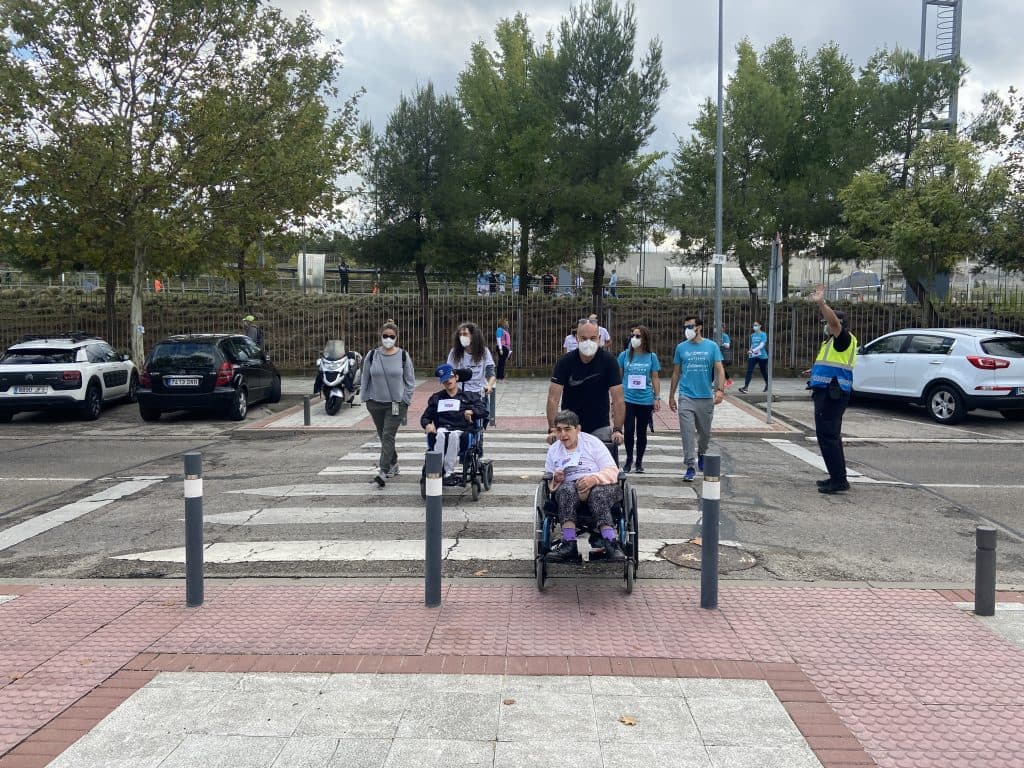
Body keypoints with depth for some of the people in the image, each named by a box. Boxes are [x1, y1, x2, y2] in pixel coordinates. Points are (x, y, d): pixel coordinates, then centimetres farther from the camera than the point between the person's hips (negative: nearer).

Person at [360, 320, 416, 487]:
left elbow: (410, 381, 3)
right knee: (382, 436, 12)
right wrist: (366, 399, 7)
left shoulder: (403, 356, -3)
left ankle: (383, 471, -16)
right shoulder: (372, 355, 2)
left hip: (397, 404, -3)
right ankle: (393, 465, 30)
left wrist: (405, 400, -3)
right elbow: (365, 379, 10)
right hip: (376, 403, 3)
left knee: (388, 436, -12)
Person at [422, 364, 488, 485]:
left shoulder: (468, 396, 22)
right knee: (441, 434, -36)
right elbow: (425, 417, 23)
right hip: (442, 428, 2)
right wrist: (428, 424, 0)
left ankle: (449, 472, -41)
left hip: (461, 430, -1)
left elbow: (484, 411, 8)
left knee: (453, 435, -38)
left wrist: (471, 411, -11)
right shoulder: (436, 398, 29)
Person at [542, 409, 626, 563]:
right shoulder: (553, 450, 20)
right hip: (569, 489, 2)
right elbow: (548, 483, 21)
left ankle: (611, 543, -49)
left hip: (599, 486, -1)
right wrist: (555, 480, -4)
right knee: (567, 488, -35)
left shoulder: (592, 442, 10)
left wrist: (595, 478, -18)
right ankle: (569, 544, -46)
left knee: (597, 493, -38)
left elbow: (612, 471, 2)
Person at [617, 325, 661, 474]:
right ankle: (629, 459, 15)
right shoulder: (624, 355, 2)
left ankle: (639, 462, 21)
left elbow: (655, 379, 7)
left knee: (641, 432, 8)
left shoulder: (651, 357, 3)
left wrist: (657, 398, 3)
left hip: (645, 401, 1)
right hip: (628, 399, -1)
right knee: (629, 431, -7)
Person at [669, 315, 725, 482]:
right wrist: (671, 396, 11)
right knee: (687, 433, -9)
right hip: (686, 397, 0)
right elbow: (676, 373, 10)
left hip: (706, 397, 0)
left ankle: (701, 455, 42)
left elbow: (719, 370, -3)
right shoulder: (681, 347, 4)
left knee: (705, 432, 14)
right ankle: (691, 467, -5)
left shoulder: (712, 347, 1)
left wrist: (720, 390, -18)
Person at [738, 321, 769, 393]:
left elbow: (761, 345, -19)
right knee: (749, 371, -10)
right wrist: (749, 351, 10)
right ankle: (745, 387, -18)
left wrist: (753, 350, -29)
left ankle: (767, 385, 34)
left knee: (763, 371, 11)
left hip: (762, 356, -4)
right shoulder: (752, 335, 9)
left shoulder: (763, 335, -9)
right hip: (752, 356, 4)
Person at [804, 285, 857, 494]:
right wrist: (817, 370, 41)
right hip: (828, 393, 11)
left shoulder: (844, 339, -9)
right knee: (831, 435, 16)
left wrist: (821, 304, -41)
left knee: (827, 435, -13)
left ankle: (839, 480, -13)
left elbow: (834, 322, -31)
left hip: (832, 394, -11)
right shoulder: (835, 342, 23)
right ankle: (837, 477, 24)